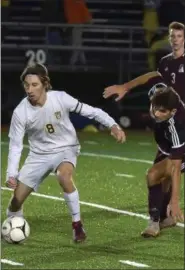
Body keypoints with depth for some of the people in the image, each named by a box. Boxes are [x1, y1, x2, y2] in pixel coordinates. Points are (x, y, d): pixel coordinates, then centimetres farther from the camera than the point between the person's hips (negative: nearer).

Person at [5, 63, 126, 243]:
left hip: (66, 149, -2)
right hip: (39, 154, 2)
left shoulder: (60, 98, -22)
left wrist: (113, 125, -25)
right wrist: (11, 174, -21)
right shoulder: (20, 112, -18)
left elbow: (90, 111, -13)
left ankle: (77, 225, -18)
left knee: (64, 176, -36)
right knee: (17, 197, -3)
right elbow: (15, 145, -10)